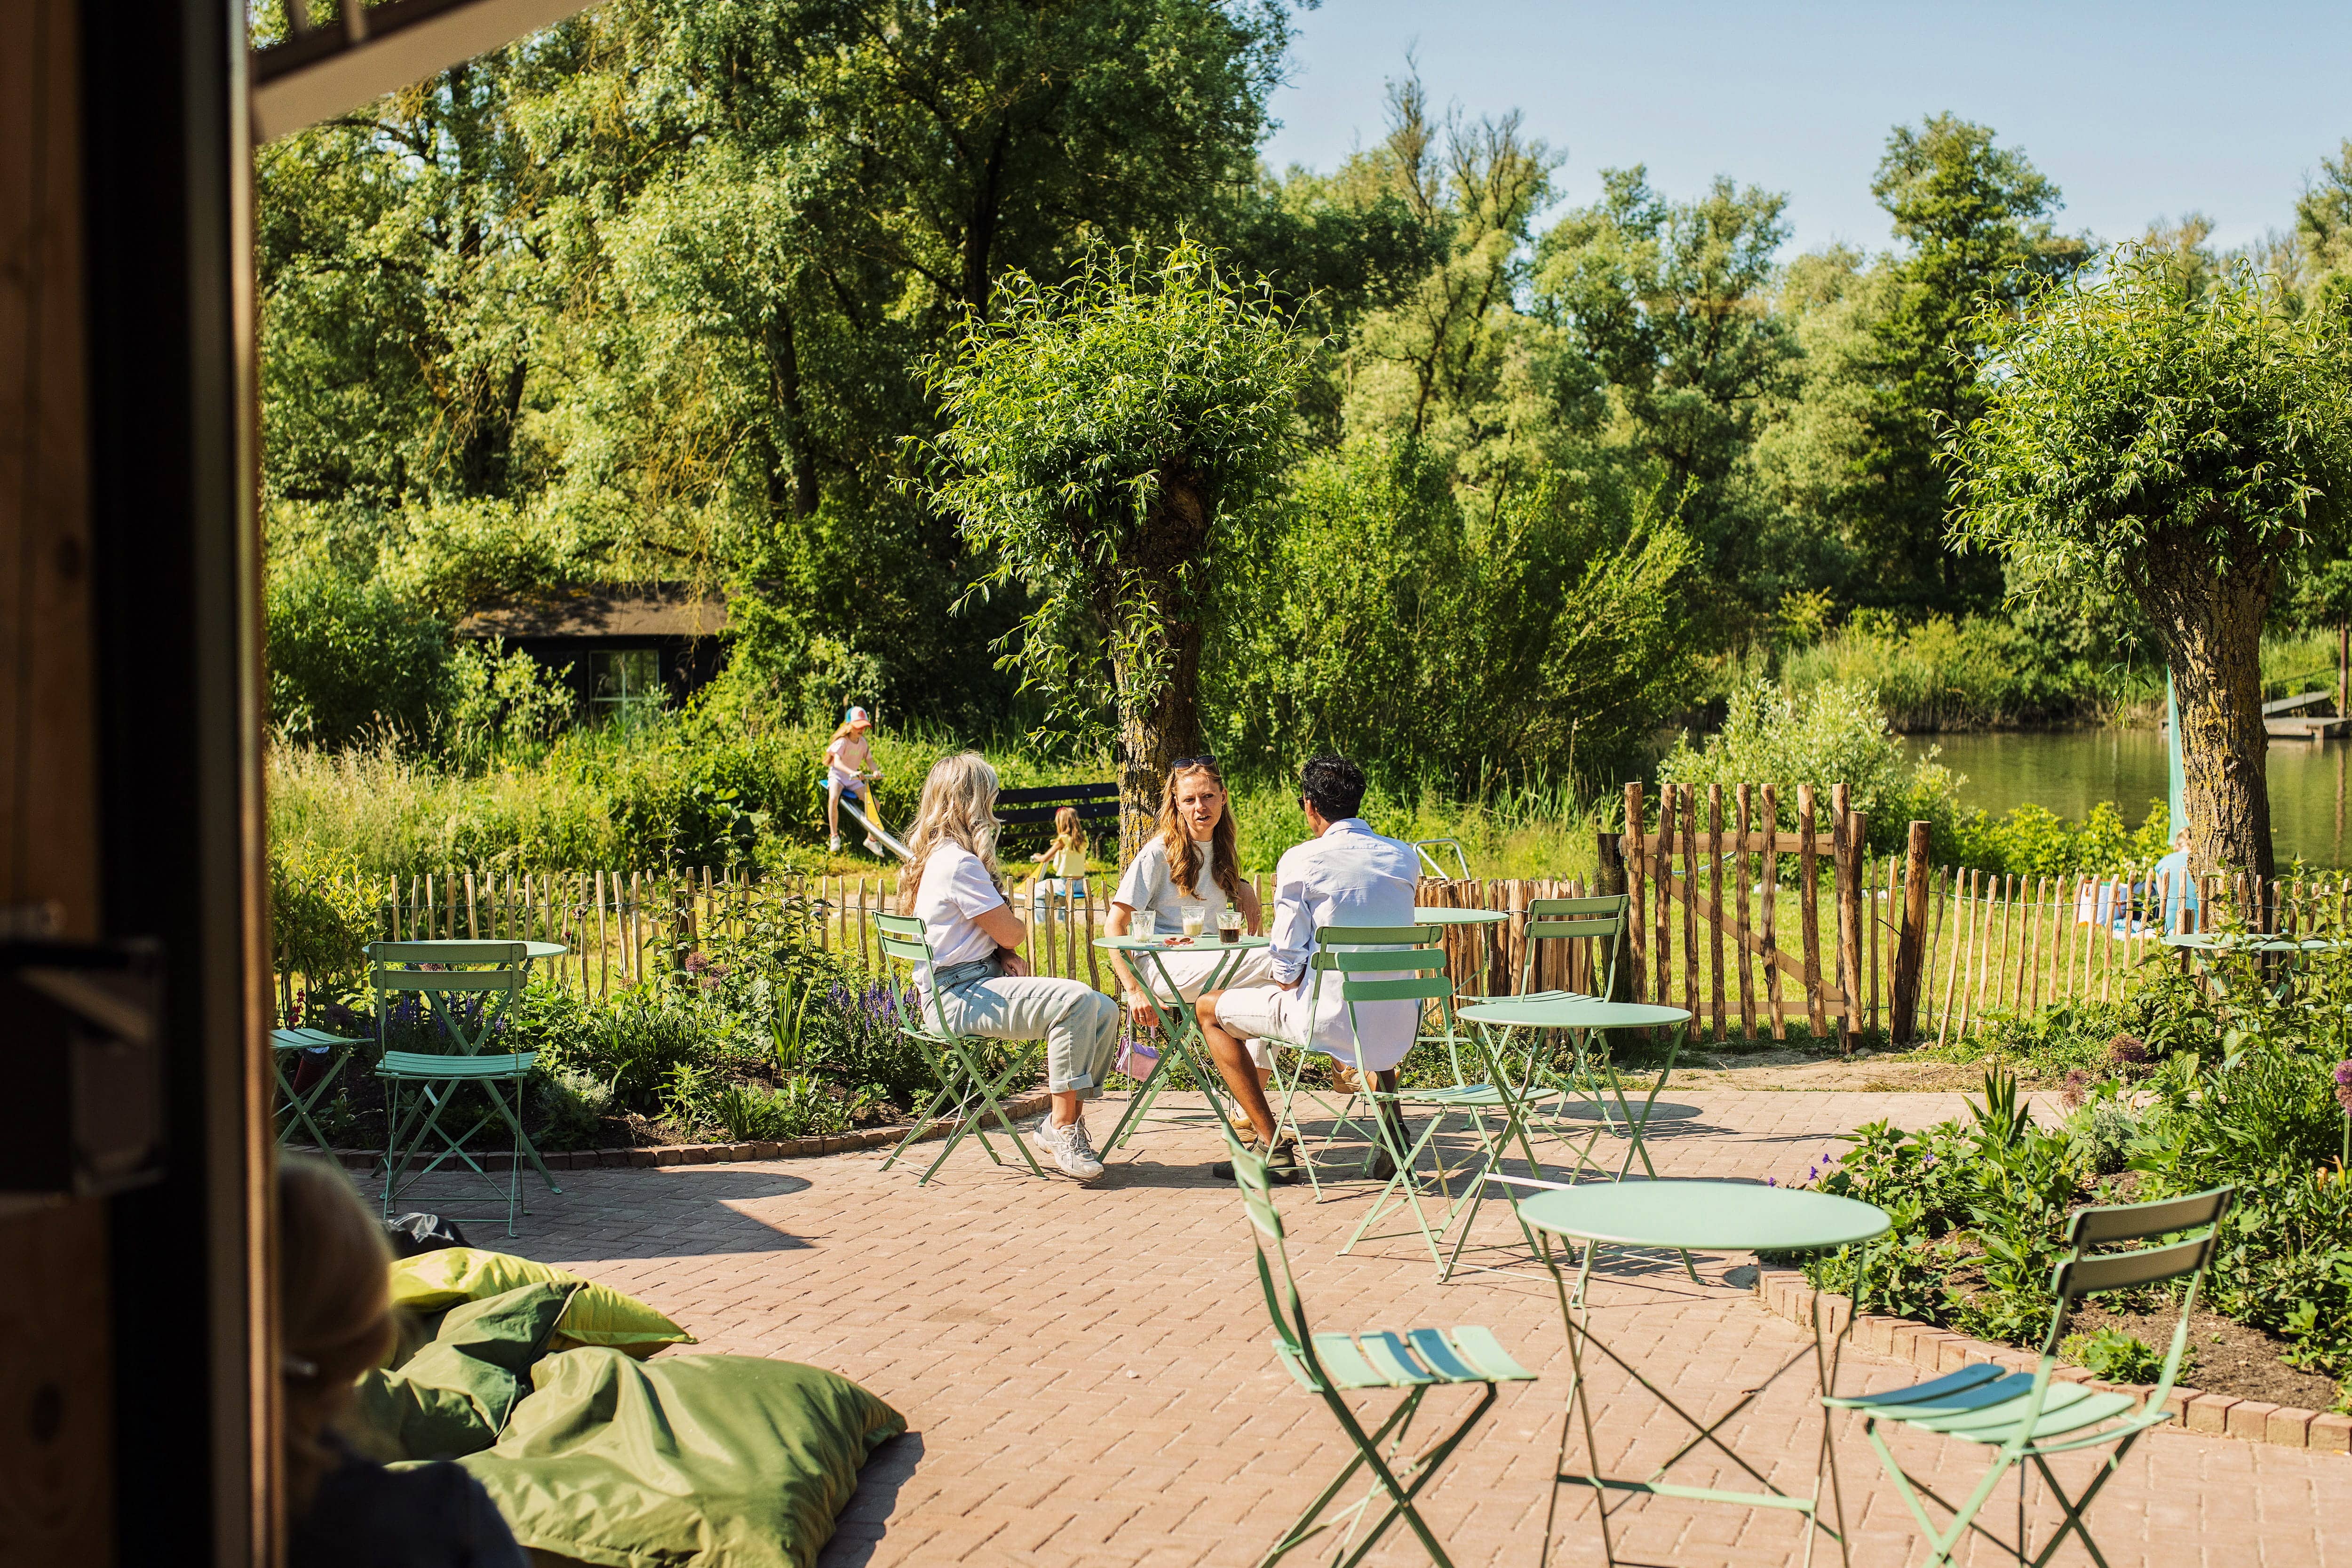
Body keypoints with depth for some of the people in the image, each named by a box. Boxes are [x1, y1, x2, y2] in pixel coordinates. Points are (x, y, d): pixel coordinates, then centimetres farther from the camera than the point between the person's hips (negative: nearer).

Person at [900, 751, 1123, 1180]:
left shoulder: (941, 856, 19)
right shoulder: (961, 863, -15)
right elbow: (1011, 933, -13)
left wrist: (1009, 957, 0)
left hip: (981, 981, 10)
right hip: (961, 996, -10)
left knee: (1105, 1011, -2)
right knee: (1076, 1001, -30)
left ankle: (1064, 1121, -1)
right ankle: (1062, 1126, -22)